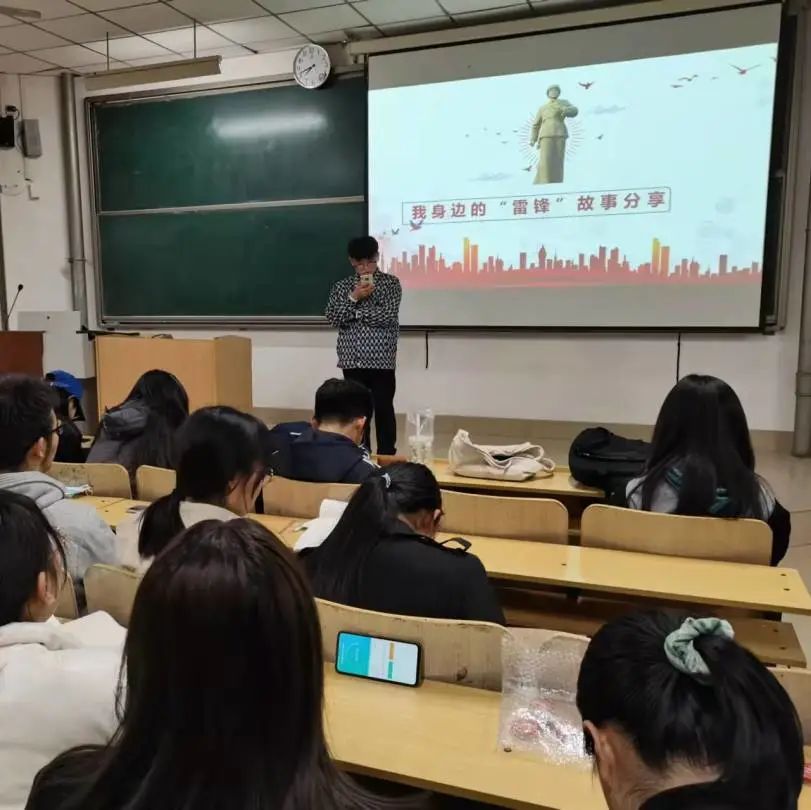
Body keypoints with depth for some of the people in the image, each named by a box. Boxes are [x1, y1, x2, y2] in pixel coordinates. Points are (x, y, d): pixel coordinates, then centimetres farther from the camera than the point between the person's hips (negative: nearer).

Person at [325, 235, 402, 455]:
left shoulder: (391, 283, 0)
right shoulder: (343, 286, 8)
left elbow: (388, 317, -13)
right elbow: (333, 319, -2)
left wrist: (355, 311, -7)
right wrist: (354, 297, -12)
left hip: (381, 360, -2)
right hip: (353, 360, 3)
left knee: (384, 410, 3)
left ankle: (387, 457, 13)